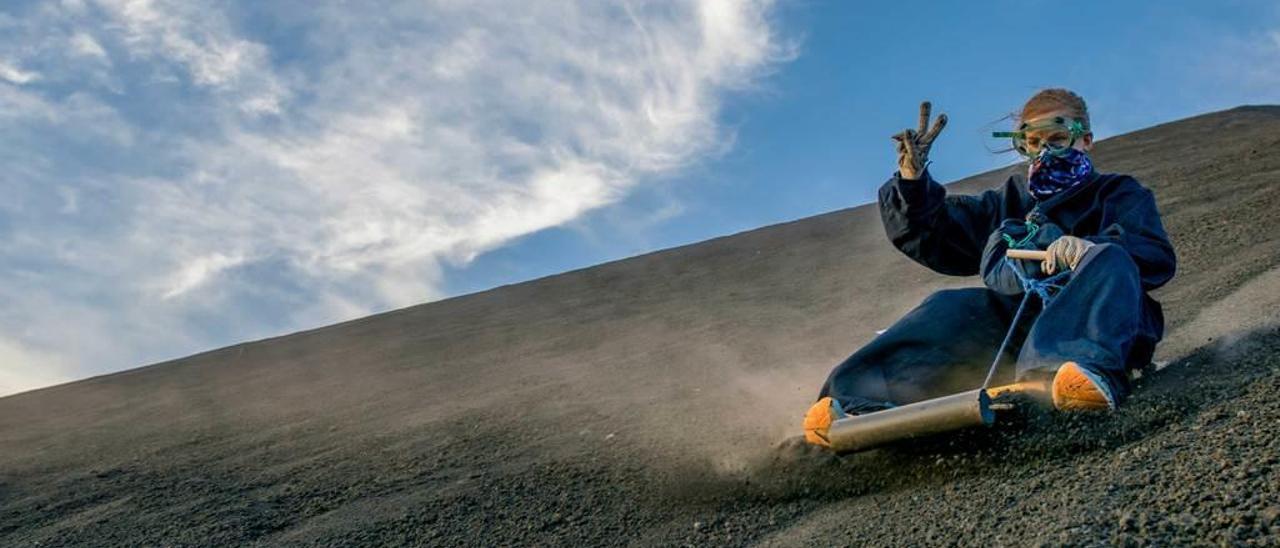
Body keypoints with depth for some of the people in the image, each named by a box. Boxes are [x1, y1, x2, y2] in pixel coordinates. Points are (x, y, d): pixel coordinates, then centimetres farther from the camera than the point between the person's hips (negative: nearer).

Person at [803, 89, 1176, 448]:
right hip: (1015, 323, 3)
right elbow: (928, 237, 23)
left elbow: (1158, 258, 0)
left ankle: (1091, 371, -59)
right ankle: (859, 399, -43)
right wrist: (912, 182, 2)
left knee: (1108, 260, -31)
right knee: (952, 309, -24)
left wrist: (1088, 247, -21)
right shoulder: (1008, 203, 31)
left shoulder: (1119, 194, 20)